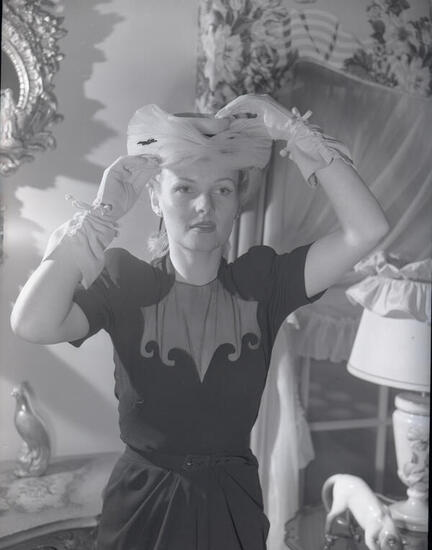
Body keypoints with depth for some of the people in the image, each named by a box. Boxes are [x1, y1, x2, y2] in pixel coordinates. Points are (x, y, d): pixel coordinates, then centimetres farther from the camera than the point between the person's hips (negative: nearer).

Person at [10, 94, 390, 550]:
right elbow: (32, 324, -29)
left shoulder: (260, 282, -8)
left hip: (233, 508, 2)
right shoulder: (127, 285, -12)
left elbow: (367, 230, -18)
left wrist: (293, 130, -18)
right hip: (142, 508, -1)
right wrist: (104, 210, -24)